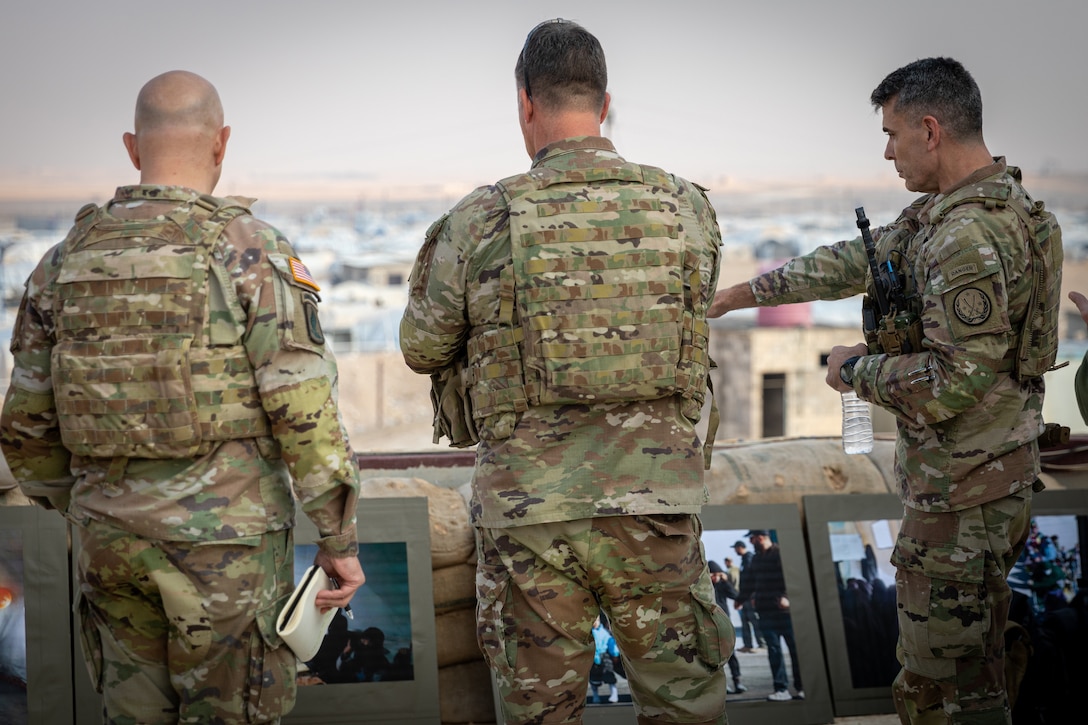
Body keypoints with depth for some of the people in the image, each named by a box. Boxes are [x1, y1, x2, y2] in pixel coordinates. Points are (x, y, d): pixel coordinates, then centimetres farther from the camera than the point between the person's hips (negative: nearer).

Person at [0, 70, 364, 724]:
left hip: (116, 547, 4)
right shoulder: (253, 253, -11)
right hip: (229, 546, -4)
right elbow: (306, 413, -15)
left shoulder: (65, 262, 4)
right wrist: (340, 540, -7)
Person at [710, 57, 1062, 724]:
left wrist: (856, 370, -11)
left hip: (962, 488, -10)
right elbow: (859, 262, 20)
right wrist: (745, 292, 22)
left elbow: (960, 379, -26)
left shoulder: (970, 237, -24)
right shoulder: (943, 209, 9)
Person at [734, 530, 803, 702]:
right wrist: (742, 599, 41)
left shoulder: (780, 554, -9)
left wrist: (786, 596, -33)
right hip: (765, 610, 8)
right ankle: (781, 689, 2)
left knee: (795, 648, -1)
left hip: (784, 610, -8)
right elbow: (749, 580, 31)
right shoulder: (757, 558, 17)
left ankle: (802, 687, 5)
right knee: (773, 649, 3)